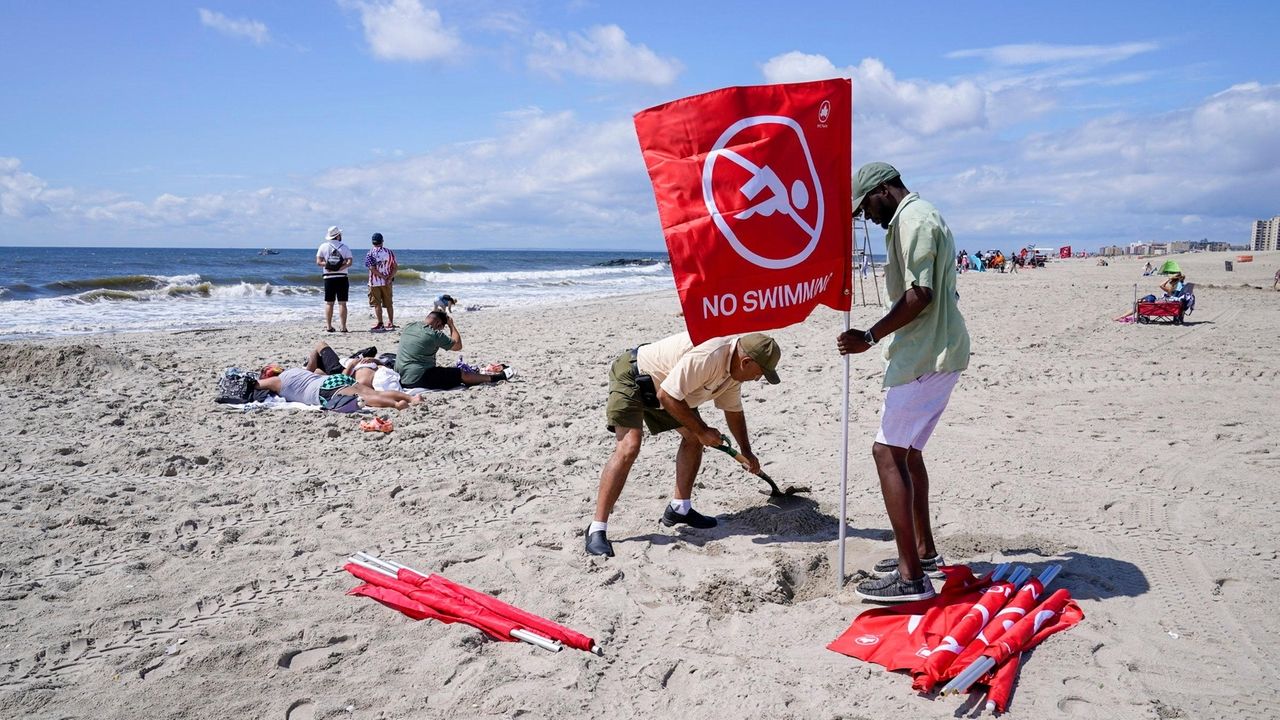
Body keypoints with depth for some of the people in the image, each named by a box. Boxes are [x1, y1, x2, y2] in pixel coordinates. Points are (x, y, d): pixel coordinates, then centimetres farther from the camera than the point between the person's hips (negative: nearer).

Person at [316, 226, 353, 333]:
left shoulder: (323, 246, 3)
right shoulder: (344, 247, 2)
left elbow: (318, 262, -2)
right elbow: (349, 262, -9)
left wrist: (329, 265, -4)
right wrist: (339, 268, -12)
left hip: (329, 277, 1)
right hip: (342, 277, -1)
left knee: (329, 303, 6)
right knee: (342, 303, 0)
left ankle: (328, 326, 3)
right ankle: (343, 327, -3)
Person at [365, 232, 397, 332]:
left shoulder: (370, 253, -6)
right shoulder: (389, 252, 4)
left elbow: (372, 268, -16)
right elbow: (395, 267, -1)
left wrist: (383, 277, -13)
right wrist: (389, 278, -8)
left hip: (375, 282, -3)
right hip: (387, 283, 3)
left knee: (377, 303, 1)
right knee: (388, 303, 11)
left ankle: (380, 324, -2)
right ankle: (391, 323, 13)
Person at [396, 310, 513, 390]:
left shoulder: (409, 326, 7)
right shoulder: (434, 334, -14)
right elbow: (458, 345, -2)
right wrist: (451, 324, 6)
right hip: (419, 379, -8)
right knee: (462, 374, 1)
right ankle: (497, 377, 11)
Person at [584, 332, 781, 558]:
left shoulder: (735, 365, -2)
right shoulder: (706, 357, -34)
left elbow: (734, 411, 14)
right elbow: (666, 396, -32)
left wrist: (747, 453, 19)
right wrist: (702, 430, -22)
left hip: (663, 383, 10)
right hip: (632, 376, -10)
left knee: (693, 436, 9)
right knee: (628, 448, -23)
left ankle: (679, 509, 19)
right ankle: (597, 529, -22)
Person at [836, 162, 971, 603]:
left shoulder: (911, 220, -12)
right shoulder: (923, 217, 21)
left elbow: (919, 295, -22)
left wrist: (870, 337, -18)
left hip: (924, 356, -11)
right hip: (938, 352, 11)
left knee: (888, 451, -11)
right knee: (906, 449, 17)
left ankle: (911, 577, -10)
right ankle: (924, 553, 27)